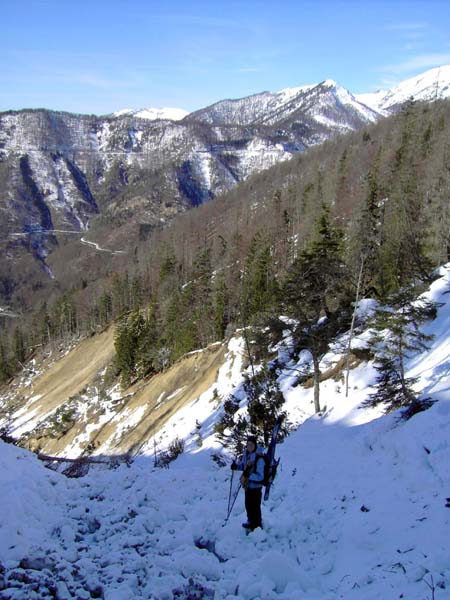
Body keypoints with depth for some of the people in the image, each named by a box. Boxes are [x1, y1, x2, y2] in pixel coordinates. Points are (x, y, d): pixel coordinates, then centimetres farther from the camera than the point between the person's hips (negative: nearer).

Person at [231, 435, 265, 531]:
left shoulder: (259, 458, -27)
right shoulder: (246, 454, -3)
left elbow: (260, 476, -28)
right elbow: (244, 465, 15)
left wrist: (249, 475, -40)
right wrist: (236, 465, -5)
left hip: (255, 486, -8)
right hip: (247, 485, 8)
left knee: (255, 507, 5)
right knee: (248, 505, 25)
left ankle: (257, 526, 25)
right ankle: (251, 522, 46)